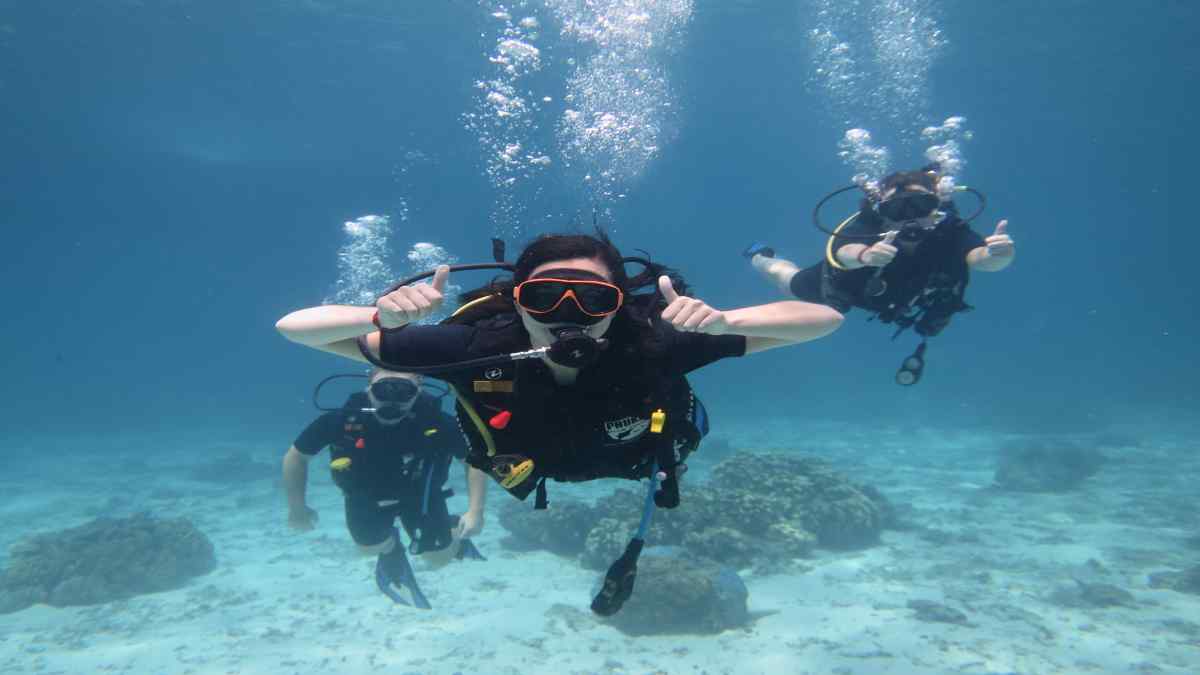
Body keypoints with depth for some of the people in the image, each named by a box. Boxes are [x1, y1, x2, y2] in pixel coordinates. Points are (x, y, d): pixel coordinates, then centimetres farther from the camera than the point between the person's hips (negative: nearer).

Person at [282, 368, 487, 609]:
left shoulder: (436, 422, -36)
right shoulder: (342, 419, -34)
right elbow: (296, 456, -16)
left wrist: (475, 511, -29)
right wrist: (297, 508, -6)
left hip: (419, 493, -1)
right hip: (366, 495, 1)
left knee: (439, 557, 5)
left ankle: (454, 530, 38)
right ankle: (391, 551, 46)